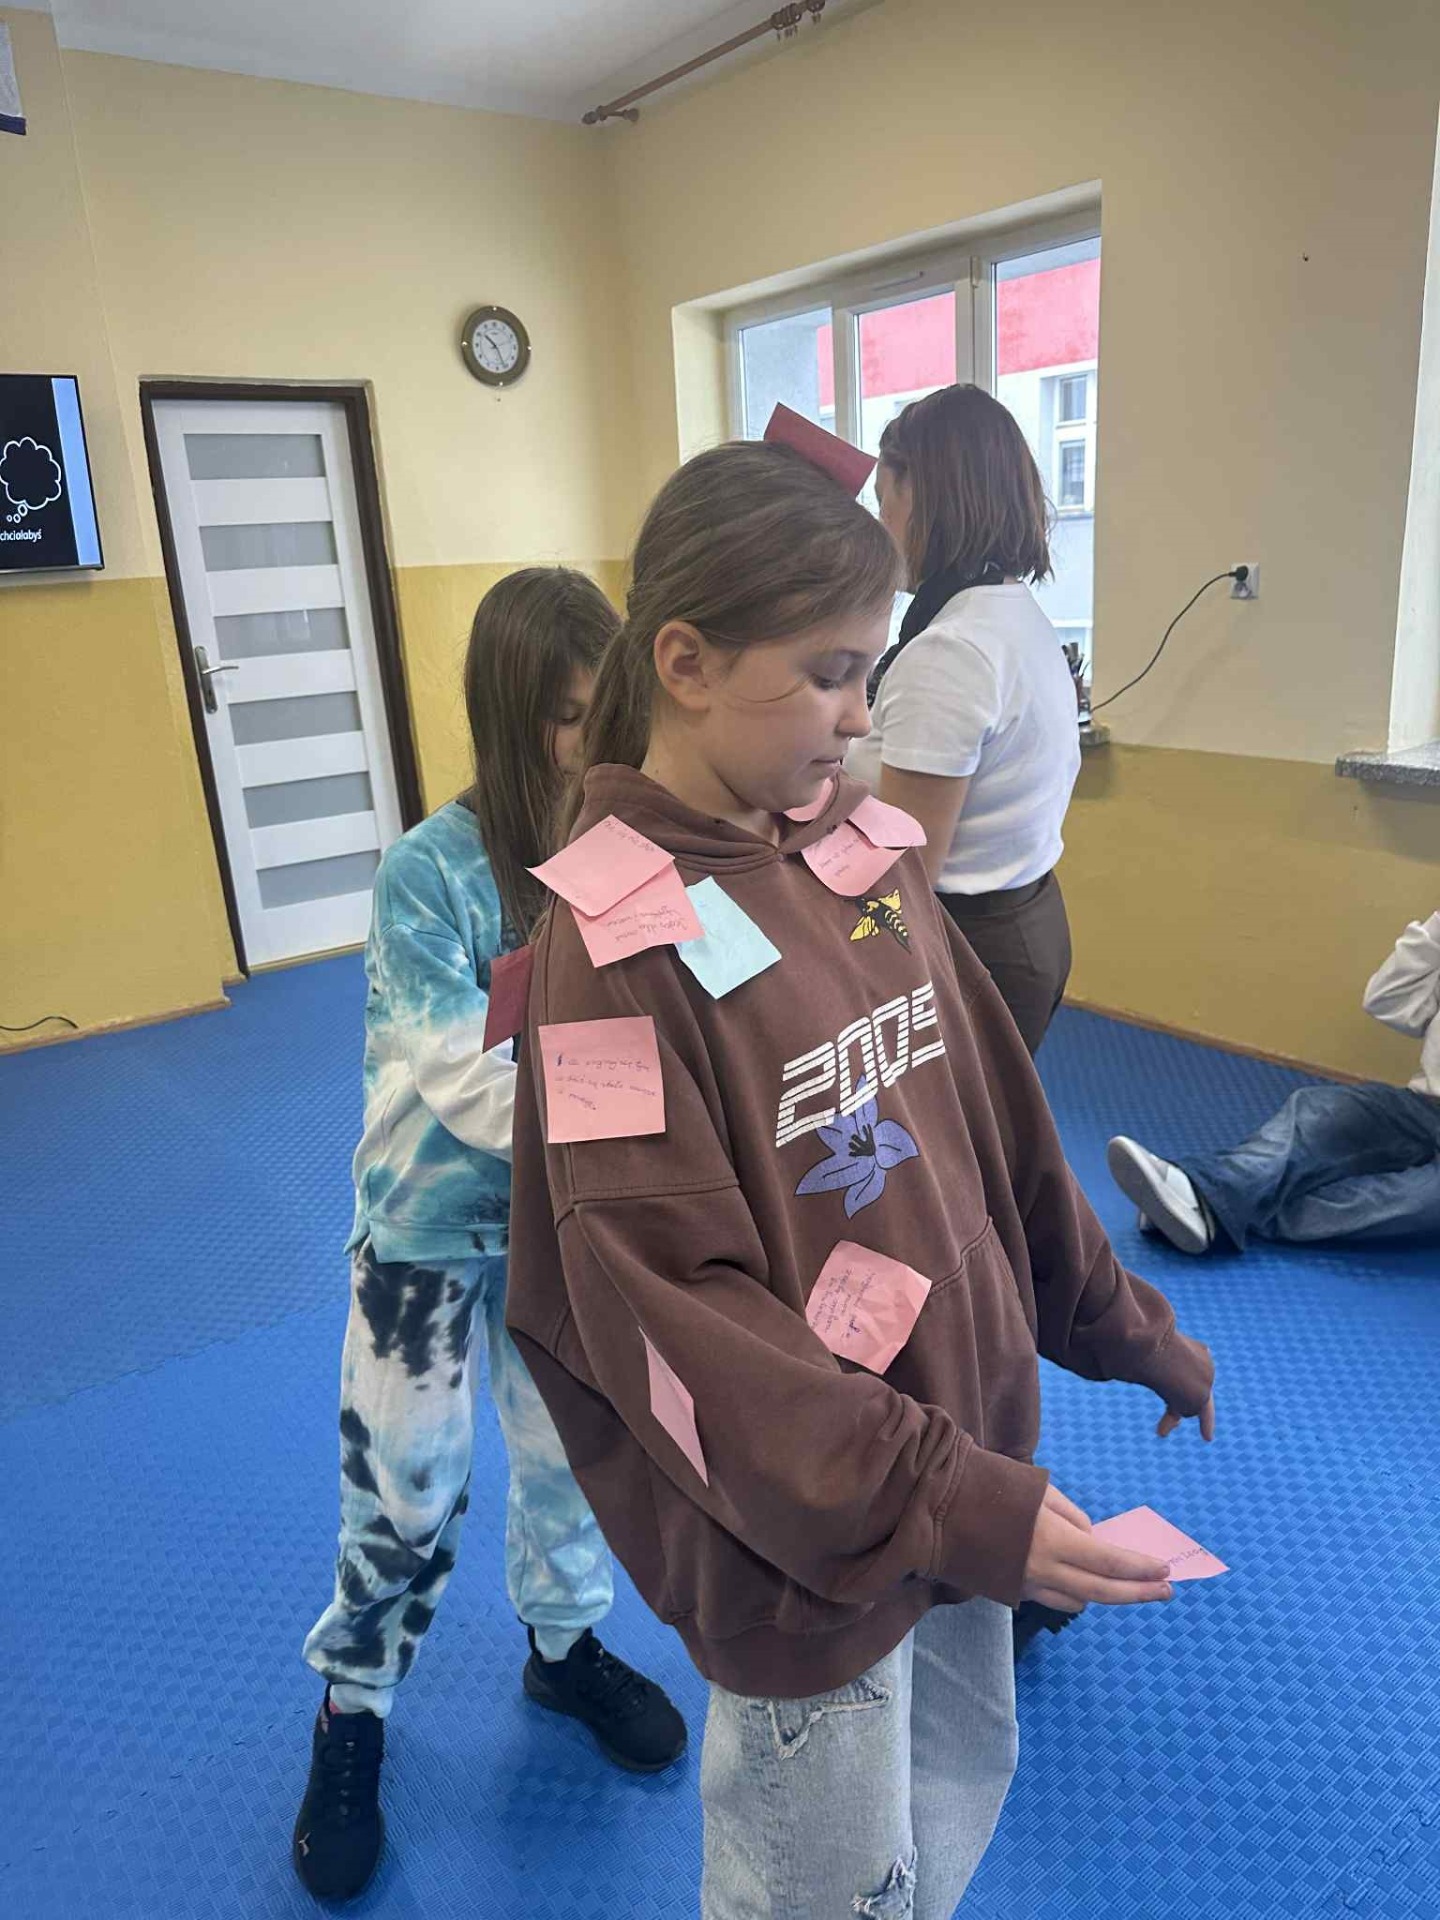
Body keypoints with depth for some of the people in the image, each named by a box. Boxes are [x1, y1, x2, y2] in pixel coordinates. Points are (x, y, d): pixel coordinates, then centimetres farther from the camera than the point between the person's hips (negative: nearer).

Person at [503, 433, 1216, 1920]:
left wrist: (1121, 1325, 13)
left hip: (966, 1444, 6)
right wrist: (936, 1500, -26)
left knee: (967, 1779, 27)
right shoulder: (615, 939, -21)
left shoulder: (863, 851, -1)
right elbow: (661, 1305, -23)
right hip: (807, 1530, -6)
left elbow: (992, 1116, 7)